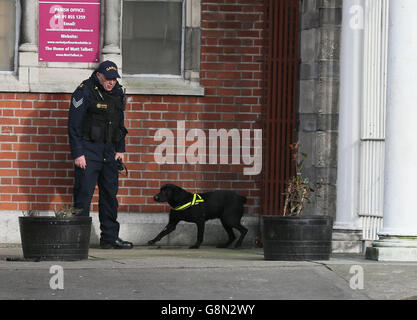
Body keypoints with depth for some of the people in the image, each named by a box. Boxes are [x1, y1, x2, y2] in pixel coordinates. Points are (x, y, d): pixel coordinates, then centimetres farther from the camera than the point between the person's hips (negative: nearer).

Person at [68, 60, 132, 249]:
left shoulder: (118, 93, 11)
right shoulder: (85, 92, -10)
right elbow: (74, 125, -11)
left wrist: (120, 149, 14)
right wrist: (78, 154, -15)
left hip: (108, 151, 7)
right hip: (88, 150, -7)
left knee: (110, 193, 7)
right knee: (84, 193, -9)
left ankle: (110, 238, 11)